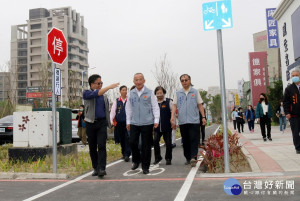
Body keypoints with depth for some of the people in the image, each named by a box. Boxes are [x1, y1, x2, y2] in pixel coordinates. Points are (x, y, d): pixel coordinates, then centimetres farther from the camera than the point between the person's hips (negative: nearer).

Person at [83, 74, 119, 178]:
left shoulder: (104, 96, 13)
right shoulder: (86, 93, 1)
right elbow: (96, 94, -20)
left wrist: (109, 123, 14)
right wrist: (109, 87, -27)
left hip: (102, 123, 1)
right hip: (91, 123, -1)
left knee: (102, 146, -12)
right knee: (92, 148, 6)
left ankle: (101, 169, -14)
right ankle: (95, 168, 18)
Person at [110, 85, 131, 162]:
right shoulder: (116, 101, 8)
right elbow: (112, 111, 7)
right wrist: (112, 121, -3)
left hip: (128, 123, -2)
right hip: (119, 123, 2)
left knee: (127, 139, -9)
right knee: (121, 139, 11)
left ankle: (127, 155, -8)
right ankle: (124, 153, 24)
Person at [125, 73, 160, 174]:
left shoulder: (150, 93, 0)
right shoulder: (131, 94, 8)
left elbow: (155, 107, 2)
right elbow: (128, 108, 15)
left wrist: (156, 120, -5)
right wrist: (128, 121, 12)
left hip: (147, 123, -2)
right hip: (134, 123, 3)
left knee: (146, 145, 2)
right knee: (132, 142, 0)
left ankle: (145, 167, 15)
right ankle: (136, 161, 26)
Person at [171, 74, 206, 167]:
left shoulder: (195, 92, 8)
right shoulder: (178, 93, 11)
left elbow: (200, 105, 9)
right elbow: (174, 105, 8)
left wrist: (203, 117, 3)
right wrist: (172, 117, -4)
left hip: (194, 121, -2)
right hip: (182, 121, 2)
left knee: (194, 140, -9)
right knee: (185, 141, 7)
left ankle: (193, 157, -13)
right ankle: (188, 158, 17)